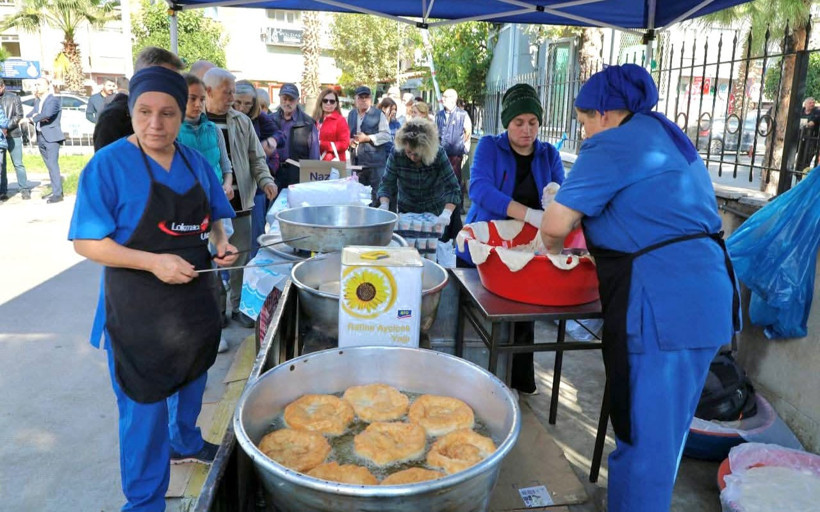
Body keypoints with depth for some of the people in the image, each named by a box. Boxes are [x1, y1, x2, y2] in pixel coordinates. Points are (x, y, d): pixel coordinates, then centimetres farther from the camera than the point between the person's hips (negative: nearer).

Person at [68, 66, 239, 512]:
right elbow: (86, 242, -16)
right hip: (139, 309, -6)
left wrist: (221, 241, -8)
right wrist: (153, 262, -28)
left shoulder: (196, 163, 1)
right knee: (145, 405, 5)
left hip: (196, 297, 6)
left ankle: (185, 442, 53)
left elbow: (213, 217, 13)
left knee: (191, 379, 26)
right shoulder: (108, 164, -16)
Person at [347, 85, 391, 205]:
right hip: (356, 161, 5)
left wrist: (367, 138, -14)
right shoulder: (351, 115, 16)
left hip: (375, 161, -5)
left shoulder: (378, 114, -1)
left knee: (376, 194, -4)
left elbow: (386, 135, -8)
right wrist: (349, 140, 2)